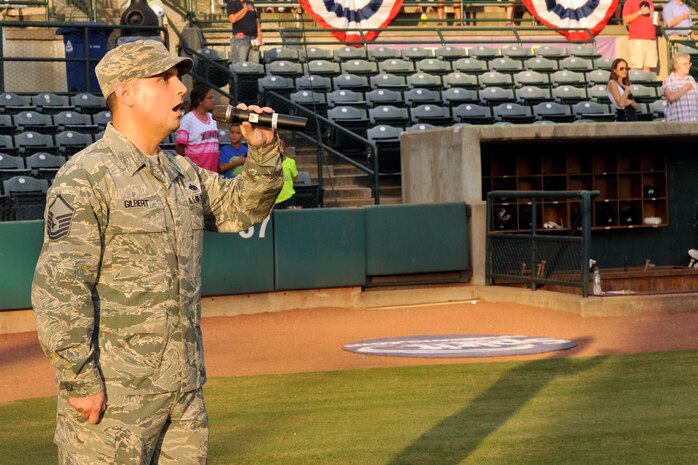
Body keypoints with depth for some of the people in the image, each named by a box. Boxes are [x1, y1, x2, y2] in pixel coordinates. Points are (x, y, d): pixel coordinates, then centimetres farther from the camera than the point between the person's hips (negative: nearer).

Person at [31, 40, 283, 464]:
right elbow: (58, 286, -17)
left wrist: (264, 151, 6)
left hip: (185, 389, 8)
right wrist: (80, 381, -20)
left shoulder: (184, 173, 14)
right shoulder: (86, 177, -12)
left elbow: (245, 206, 25)